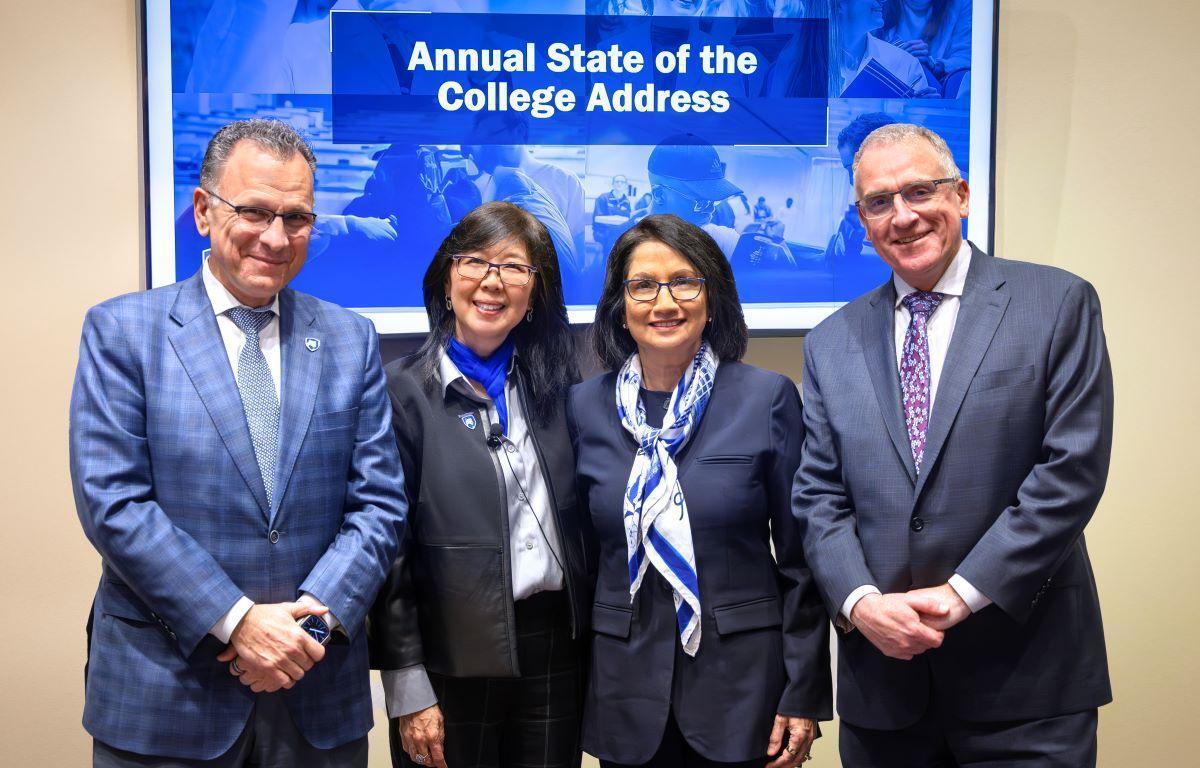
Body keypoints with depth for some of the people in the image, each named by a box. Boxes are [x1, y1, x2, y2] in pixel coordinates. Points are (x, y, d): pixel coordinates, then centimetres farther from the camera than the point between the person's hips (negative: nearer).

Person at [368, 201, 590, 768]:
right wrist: (407, 689, -9)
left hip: (557, 649, 4)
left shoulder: (555, 386, 6)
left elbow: (578, 519, 11)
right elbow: (389, 550, -8)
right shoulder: (405, 392, -7)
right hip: (453, 659, -4)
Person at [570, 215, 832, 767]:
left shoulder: (768, 398, -6)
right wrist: (571, 689, 7)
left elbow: (800, 559, -3)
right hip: (626, 686, 2)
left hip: (743, 682, -1)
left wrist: (804, 696, -5)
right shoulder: (586, 407, 0)